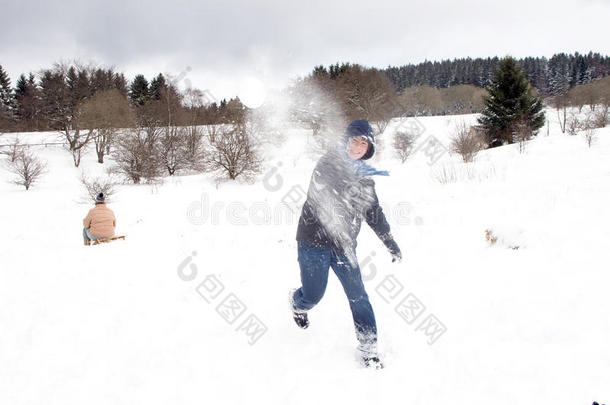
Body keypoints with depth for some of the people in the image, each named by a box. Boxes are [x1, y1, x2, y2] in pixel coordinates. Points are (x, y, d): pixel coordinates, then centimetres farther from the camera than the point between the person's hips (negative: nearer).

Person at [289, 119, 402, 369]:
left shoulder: (364, 176, 12)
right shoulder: (328, 163, -7)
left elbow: (373, 211, 21)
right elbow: (324, 181, -30)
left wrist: (390, 242, 23)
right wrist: (358, 174, -44)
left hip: (343, 245, 5)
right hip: (314, 241, -5)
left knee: (358, 294, -3)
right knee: (313, 295, 3)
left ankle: (368, 347, 10)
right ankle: (297, 303, 40)